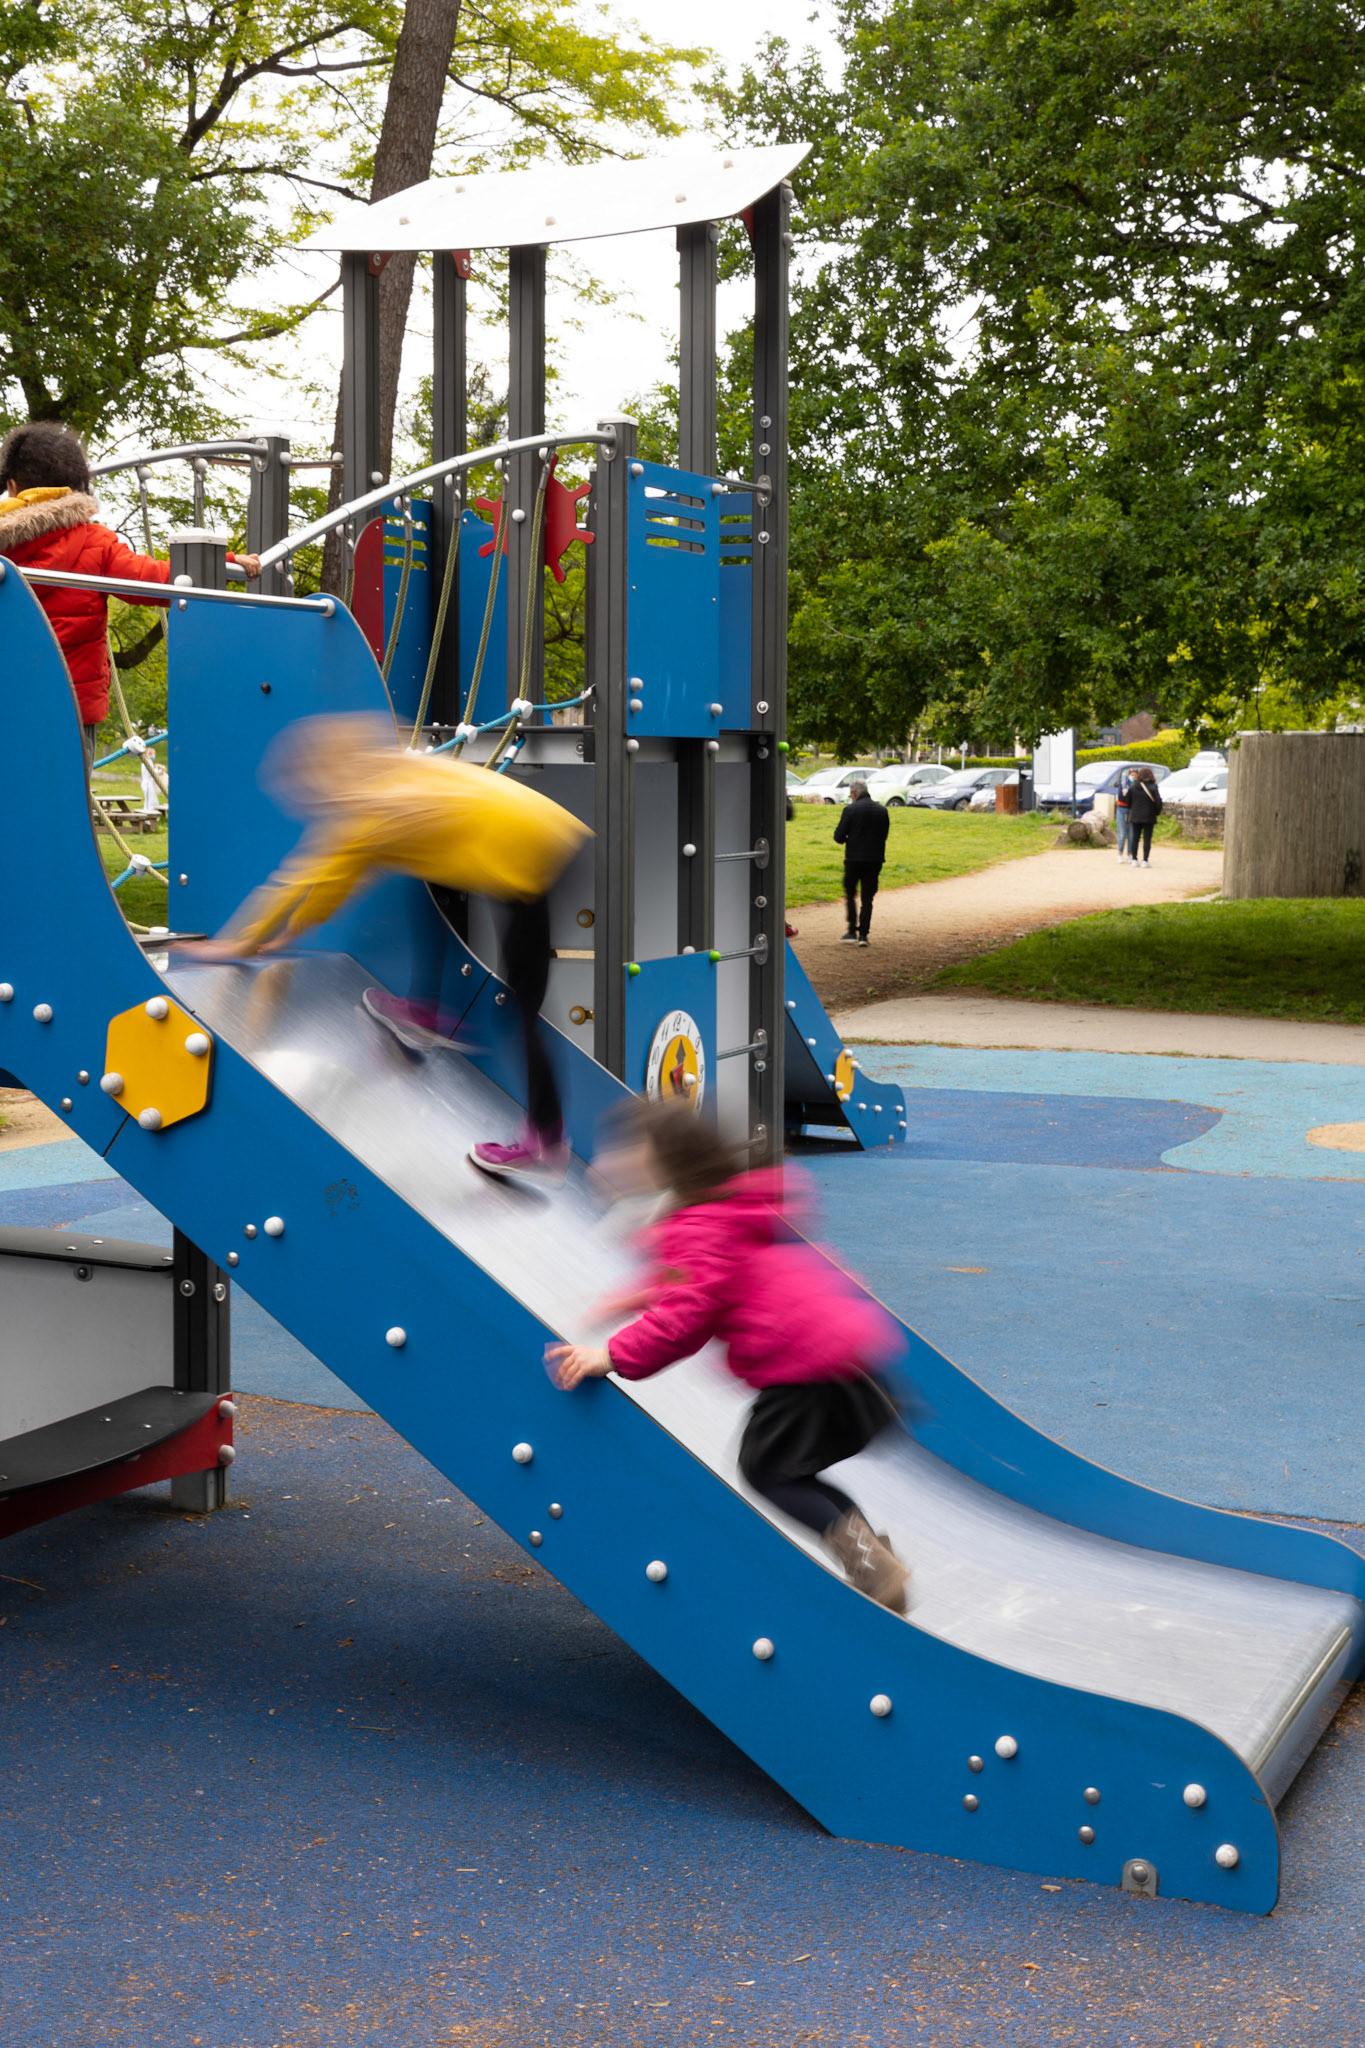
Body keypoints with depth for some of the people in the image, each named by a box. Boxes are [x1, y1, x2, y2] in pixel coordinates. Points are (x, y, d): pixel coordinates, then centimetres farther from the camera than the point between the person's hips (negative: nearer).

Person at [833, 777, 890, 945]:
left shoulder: (850, 810, -10)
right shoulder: (882, 810, 3)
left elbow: (838, 837, -9)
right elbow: (884, 835, 10)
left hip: (854, 858, -3)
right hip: (875, 860, 3)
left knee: (850, 895, 13)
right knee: (867, 898, 8)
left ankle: (852, 931, 8)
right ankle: (863, 934, 4)